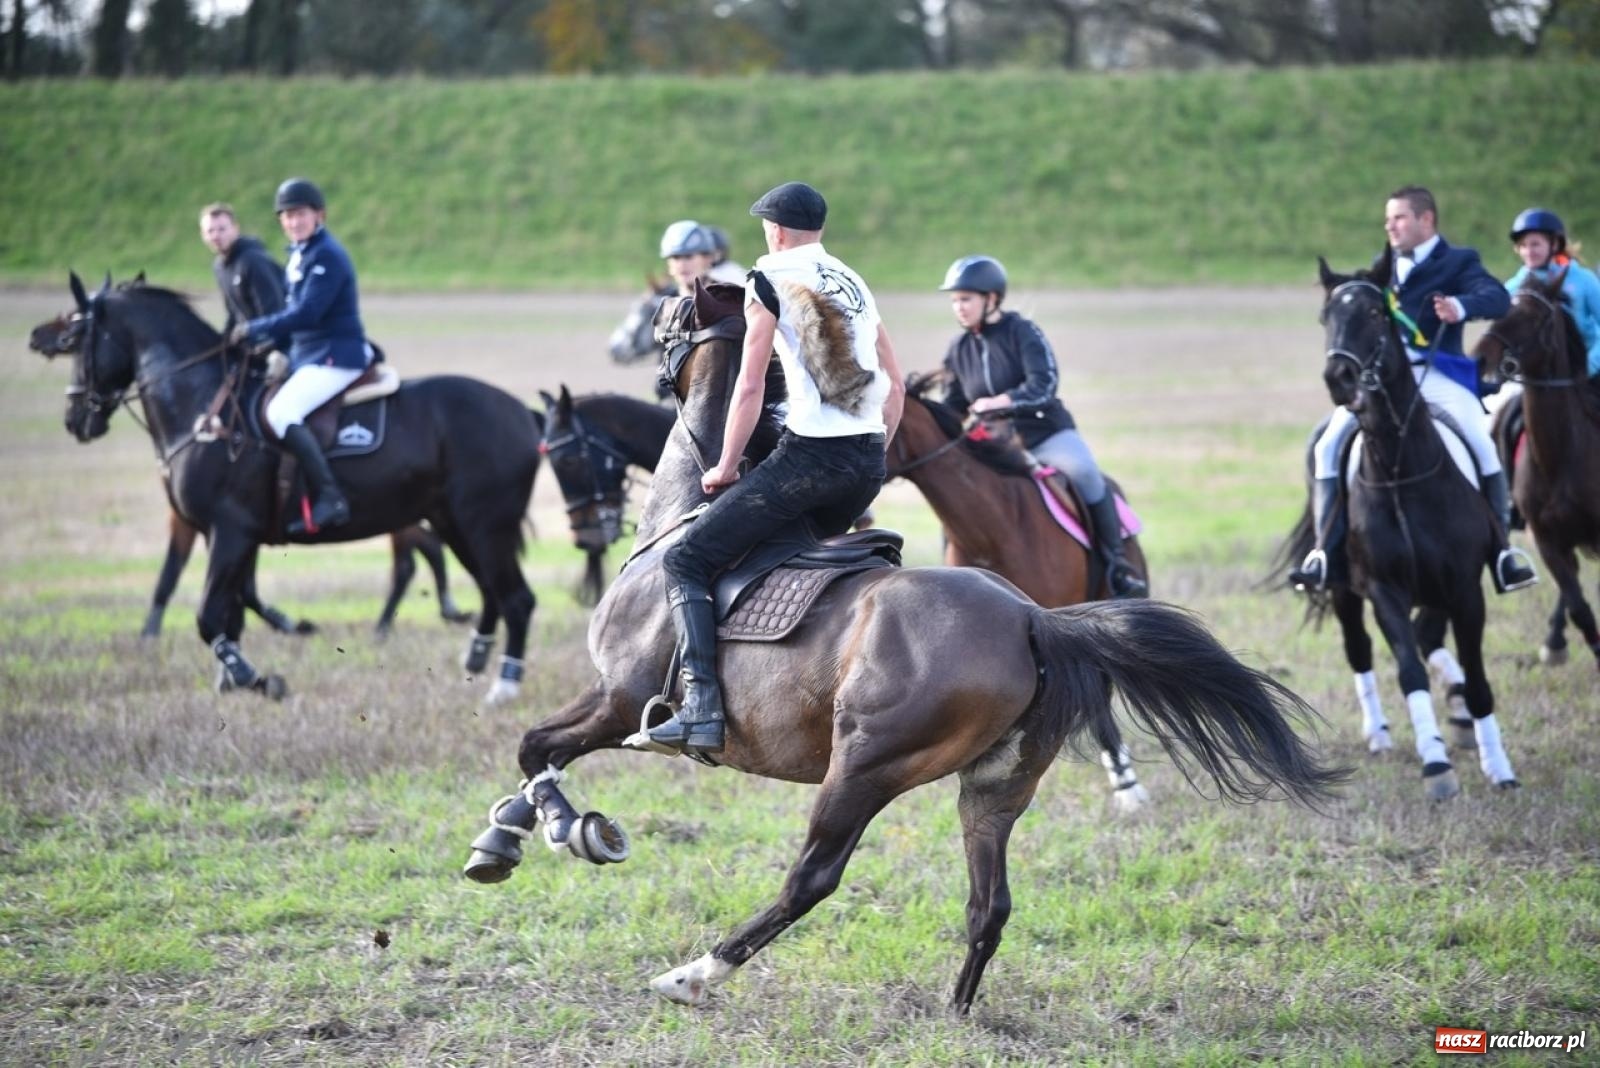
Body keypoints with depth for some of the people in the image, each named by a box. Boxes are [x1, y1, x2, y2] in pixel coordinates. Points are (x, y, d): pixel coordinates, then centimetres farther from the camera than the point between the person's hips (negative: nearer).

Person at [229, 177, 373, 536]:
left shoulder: (327, 257, -15)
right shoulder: (298, 255, 15)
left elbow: (306, 314, -23)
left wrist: (254, 330, -16)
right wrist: (269, 342, 6)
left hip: (336, 357, -11)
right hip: (306, 355, 11)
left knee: (280, 413, -28)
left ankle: (330, 498, -30)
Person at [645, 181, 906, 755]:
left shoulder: (769, 280, -1)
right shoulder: (857, 285, 20)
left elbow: (750, 387, -5)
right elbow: (896, 388, 22)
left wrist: (726, 468, 4)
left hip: (810, 454, -7)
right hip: (869, 462, 7)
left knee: (685, 560, -4)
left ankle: (702, 704, -20)